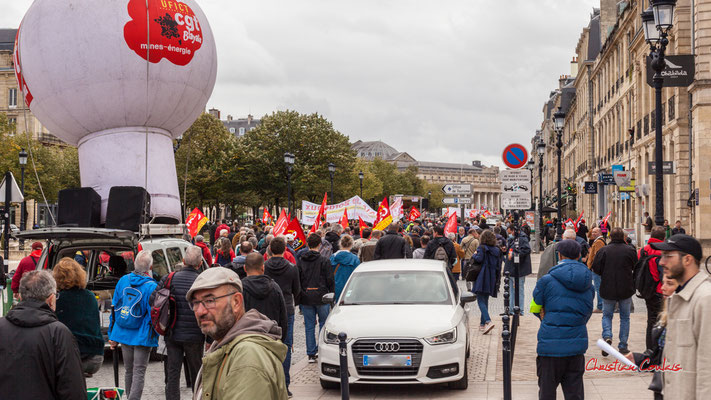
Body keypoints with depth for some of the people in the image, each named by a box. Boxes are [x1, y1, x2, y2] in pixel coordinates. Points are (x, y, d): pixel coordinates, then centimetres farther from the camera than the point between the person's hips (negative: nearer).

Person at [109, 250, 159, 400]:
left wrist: (112, 335, 13)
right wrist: (154, 336, 0)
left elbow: (114, 308, 7)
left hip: (124, 335, 5)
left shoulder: (123, 281, 1)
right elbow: (153, 314, -15)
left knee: (129, 371, 19)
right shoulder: (151, 286, -15)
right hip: (142, 337, -5)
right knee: (139, 372, -1)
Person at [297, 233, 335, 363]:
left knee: (309, 326, 8)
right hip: (321, 298, -3)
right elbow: (330, 281, -5)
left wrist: (299, 301, 13)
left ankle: (311, 354, 9)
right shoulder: (324, 261, -6)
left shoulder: (300, 262, 4)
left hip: (306, 299, 3)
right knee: (324, 323, 12)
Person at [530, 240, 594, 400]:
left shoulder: (547, 280, -9)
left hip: (552, 344, -4)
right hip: (577, 343, 4)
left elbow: (535, 309, 1)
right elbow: (587, 313, 14)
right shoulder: (588, 284, 7)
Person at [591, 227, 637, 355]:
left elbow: (596, 268, -6)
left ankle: (607, 336, -11)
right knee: (625, 317, 14)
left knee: (607, 315, 15)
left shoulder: (603, 250, -8)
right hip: (626, 290, 0)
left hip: (608, 290, 0)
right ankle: (623, 346, 13)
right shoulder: (630, 250, -7)